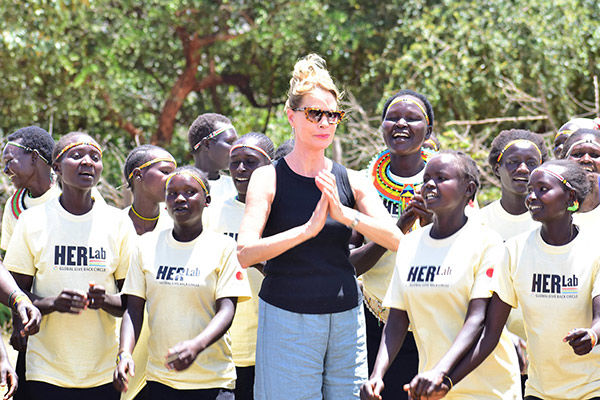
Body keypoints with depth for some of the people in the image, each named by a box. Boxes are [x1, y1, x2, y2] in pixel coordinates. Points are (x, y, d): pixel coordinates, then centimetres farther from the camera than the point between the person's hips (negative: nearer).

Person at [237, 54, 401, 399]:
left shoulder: (349, 181, 8)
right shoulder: (269, 179, -2)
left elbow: (396, 240, -3)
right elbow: (244, 254, -15)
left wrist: (345, 214, -18)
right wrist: (308, 228, -25)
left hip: (346, 318, 4)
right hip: (288, 318, -3)